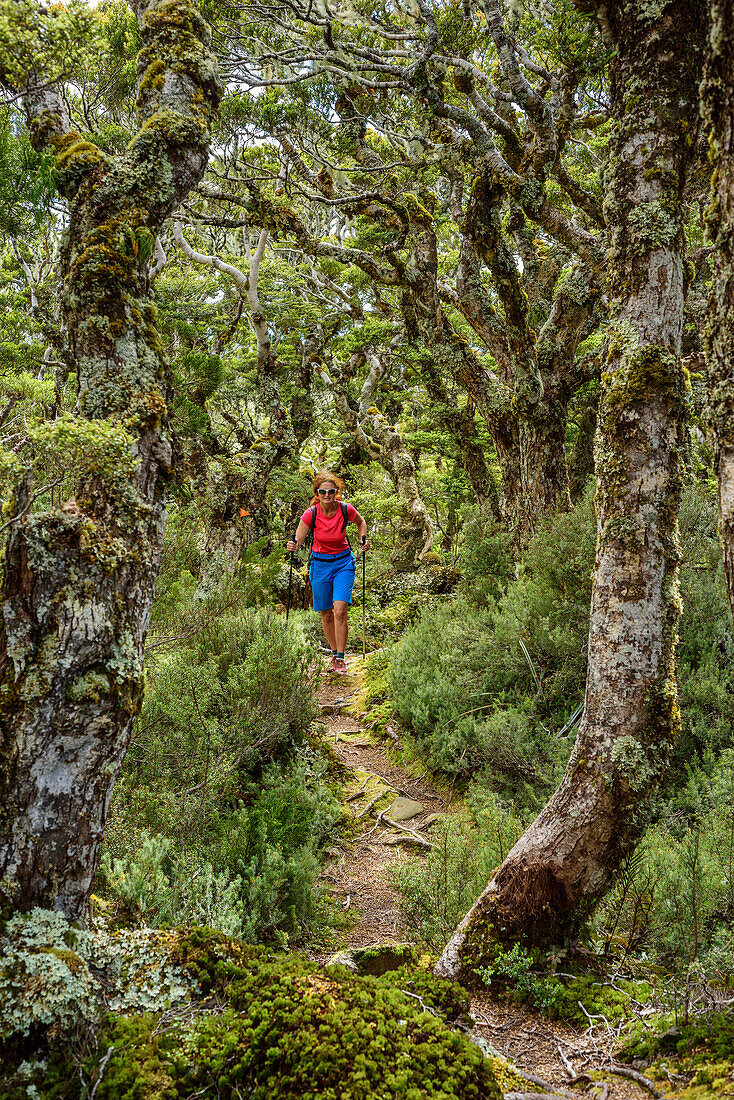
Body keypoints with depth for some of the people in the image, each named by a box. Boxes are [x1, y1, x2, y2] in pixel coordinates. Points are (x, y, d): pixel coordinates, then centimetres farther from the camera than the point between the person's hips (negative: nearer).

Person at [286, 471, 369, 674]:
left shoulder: (346, 510, -14)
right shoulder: (311, 514, -15)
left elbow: (361, 522, 9)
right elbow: (298, 540, -5)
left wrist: (363, 540, -6)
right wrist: (292, 546, -27)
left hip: (343, 562, -1)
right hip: (320, 564, 1)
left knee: (340, 611, -15)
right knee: (326, 614, 7)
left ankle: (340, 658, -6)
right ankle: (334, 652, 28)